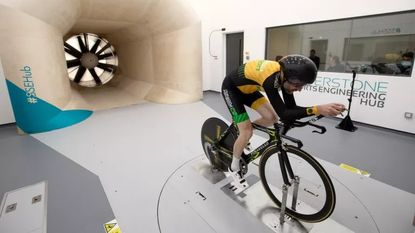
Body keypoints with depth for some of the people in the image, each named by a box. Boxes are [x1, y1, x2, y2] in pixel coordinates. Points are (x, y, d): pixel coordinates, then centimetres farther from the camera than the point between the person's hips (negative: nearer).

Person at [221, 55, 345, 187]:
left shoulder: (283, 74, -15)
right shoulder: (270, 79, -39)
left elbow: (291, 107, -11)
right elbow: (284, 114, -41)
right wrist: (318, 109, -48)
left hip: (247, 89, 8)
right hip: (231, 88, -7)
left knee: (271, 118, -2)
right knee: (247, 132, -13)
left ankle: (240, 124, 23)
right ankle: (234, 168, 10)